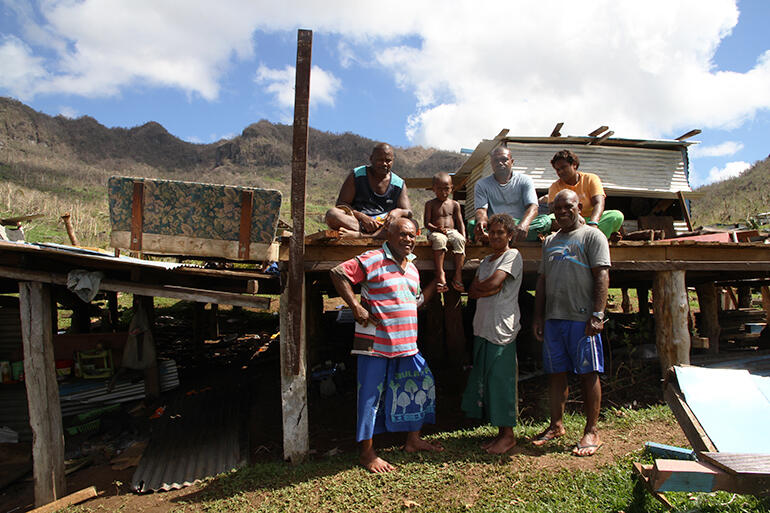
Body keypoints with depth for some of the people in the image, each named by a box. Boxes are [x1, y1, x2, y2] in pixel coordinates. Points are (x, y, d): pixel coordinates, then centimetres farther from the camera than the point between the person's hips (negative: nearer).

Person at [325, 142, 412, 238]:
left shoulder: (399, 184, 12)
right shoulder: (356, 175, 6)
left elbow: (408, 212, 7)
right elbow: (341, 204, 0)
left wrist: (399, 212, -20)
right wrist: (362, 217, -18)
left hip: (385, 225, 1)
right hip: (355, 221, -1)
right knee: (332, 213, -29)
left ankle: (357, 234, -42)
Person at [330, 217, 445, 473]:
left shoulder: (412, 268, 15)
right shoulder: (373, 260, -11)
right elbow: (338, 273, -17)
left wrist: (434, 287, 14)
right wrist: (356, 307, -20)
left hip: (406, 345, 8)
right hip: (376, 343, -8)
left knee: (421, 386, 15)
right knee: (371, 394, 1)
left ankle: (413, 439, 33)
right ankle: (367, 452, 16)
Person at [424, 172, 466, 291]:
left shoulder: (454, 204, 14)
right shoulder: (430, 204, 6)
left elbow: (460, 222, 12)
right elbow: (427, 223, 0)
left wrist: (463, 235, -5)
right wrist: (437, 229, -19)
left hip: (452, 231, 2)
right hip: (435, 232, -2)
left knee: (459, 239, -32)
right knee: (439, 239, -38)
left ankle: (458, 275, -35)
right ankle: (440, 272, -40)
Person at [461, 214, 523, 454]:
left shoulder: (512, 256, -3)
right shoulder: (486, 260, 20)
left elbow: (493, 282, -18)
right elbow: (472, 290, 10)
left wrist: (479, 287, 2)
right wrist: (490, 289, -8)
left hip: (502, 328, -8)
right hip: (483, 327, 8)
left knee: (501, 379, -4)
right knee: (485, 378, 9)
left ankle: (508, 434, 8)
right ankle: (500, 432, 20)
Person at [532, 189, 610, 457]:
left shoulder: (592, 236, 0)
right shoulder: (550, 241, 19)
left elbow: (601, 276, -8)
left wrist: (597, 315, -16)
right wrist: (538, 316, 14)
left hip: (582, 319, -6)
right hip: (553, 318, 6)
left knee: (588, 373, 1)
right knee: (556, 373, 10)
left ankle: (591, 432, 10)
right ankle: (556, 426, 22)